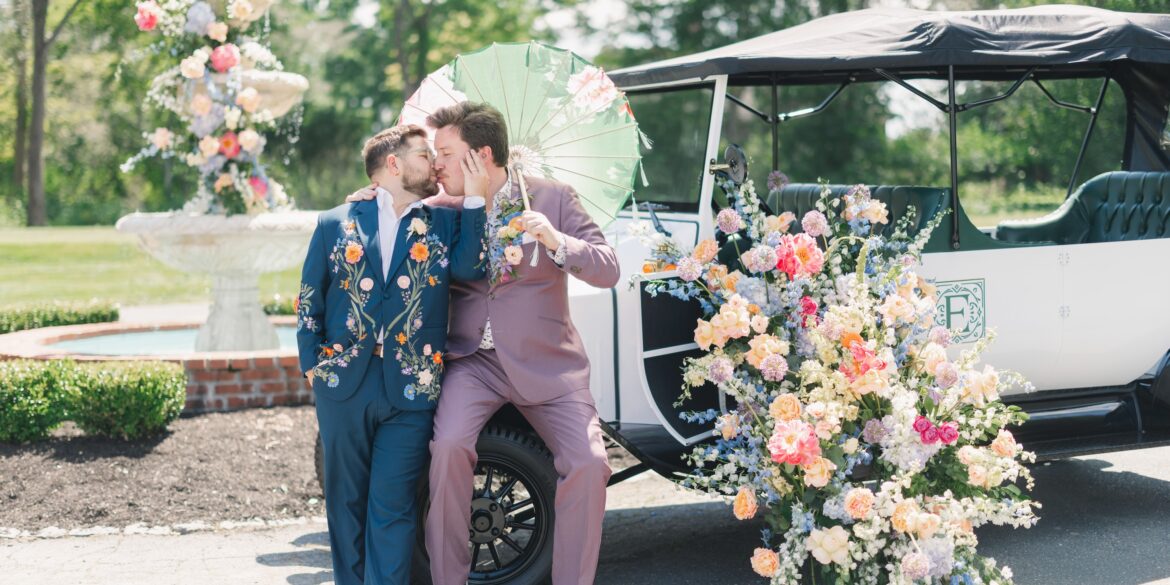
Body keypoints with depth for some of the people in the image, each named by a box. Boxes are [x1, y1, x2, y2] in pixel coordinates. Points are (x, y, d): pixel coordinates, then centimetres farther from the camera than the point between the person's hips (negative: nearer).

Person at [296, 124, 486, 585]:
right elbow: (308, 301, 9)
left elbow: (469, 268, -11)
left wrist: (474, 197, -11)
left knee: (392, 508, -1)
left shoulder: (445, 224, 8)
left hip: (411, 390, -1)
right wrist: (312, 366, 0)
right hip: (343, 386, 1)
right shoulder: (336, 223, 6)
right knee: (346, 501, 11)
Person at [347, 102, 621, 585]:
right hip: (472, 359, 1)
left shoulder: (553, 198, -2)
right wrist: (376, 196, -4)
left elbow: (608, 271, -6)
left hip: (544, 363, -1)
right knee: (448, 445, -25)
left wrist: (556, 241, -23)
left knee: (587, 464, -16)